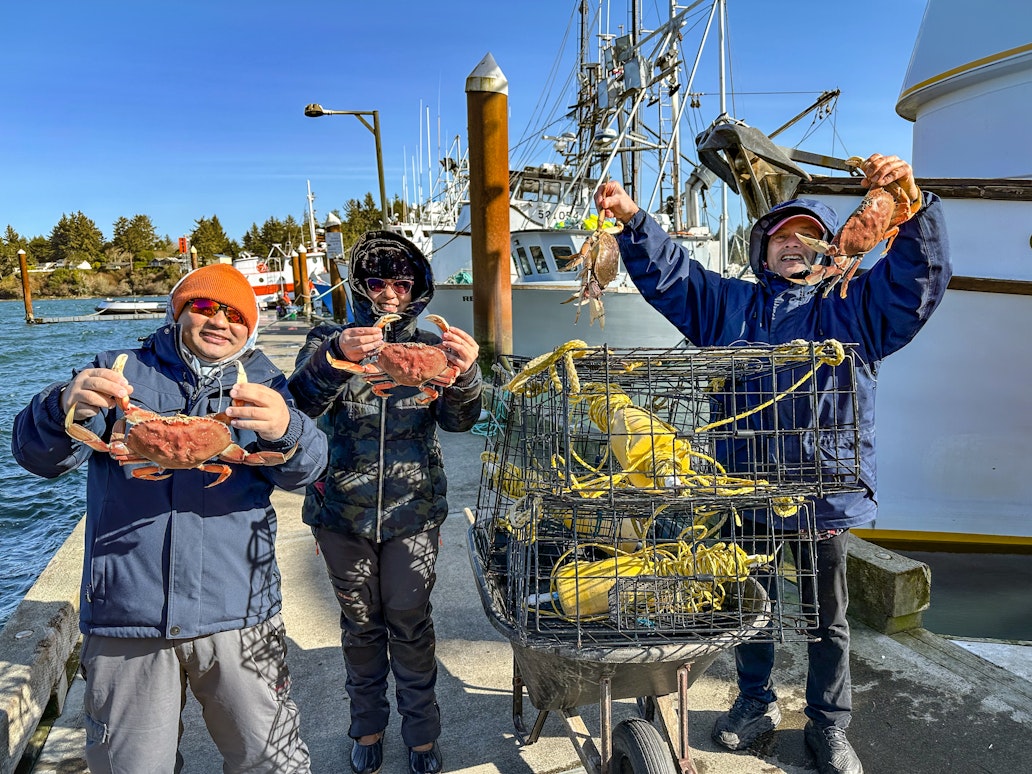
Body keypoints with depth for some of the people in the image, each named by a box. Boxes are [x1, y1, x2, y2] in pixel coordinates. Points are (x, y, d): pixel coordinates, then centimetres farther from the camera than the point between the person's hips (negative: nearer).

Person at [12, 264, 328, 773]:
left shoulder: (263, 386, 6)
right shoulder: (120, 371, 7)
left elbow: (303, 468, -10)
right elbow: (36, 455, -3)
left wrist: (286, 430, -35)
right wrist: (67, 408, -27)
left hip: (237, 614, 0)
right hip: (125, 615, 1)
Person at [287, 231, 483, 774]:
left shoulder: (430, 347, 1)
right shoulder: (330, 341, -2)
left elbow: (458, 419, -11)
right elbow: (300, 404, -17)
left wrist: (464, 376, -35)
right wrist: (336, 359, -38)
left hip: (413, 510, 0)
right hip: (343, 510, 0)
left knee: (411, 622, 8)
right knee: (360, 623, 15)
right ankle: (367, 725, 36)